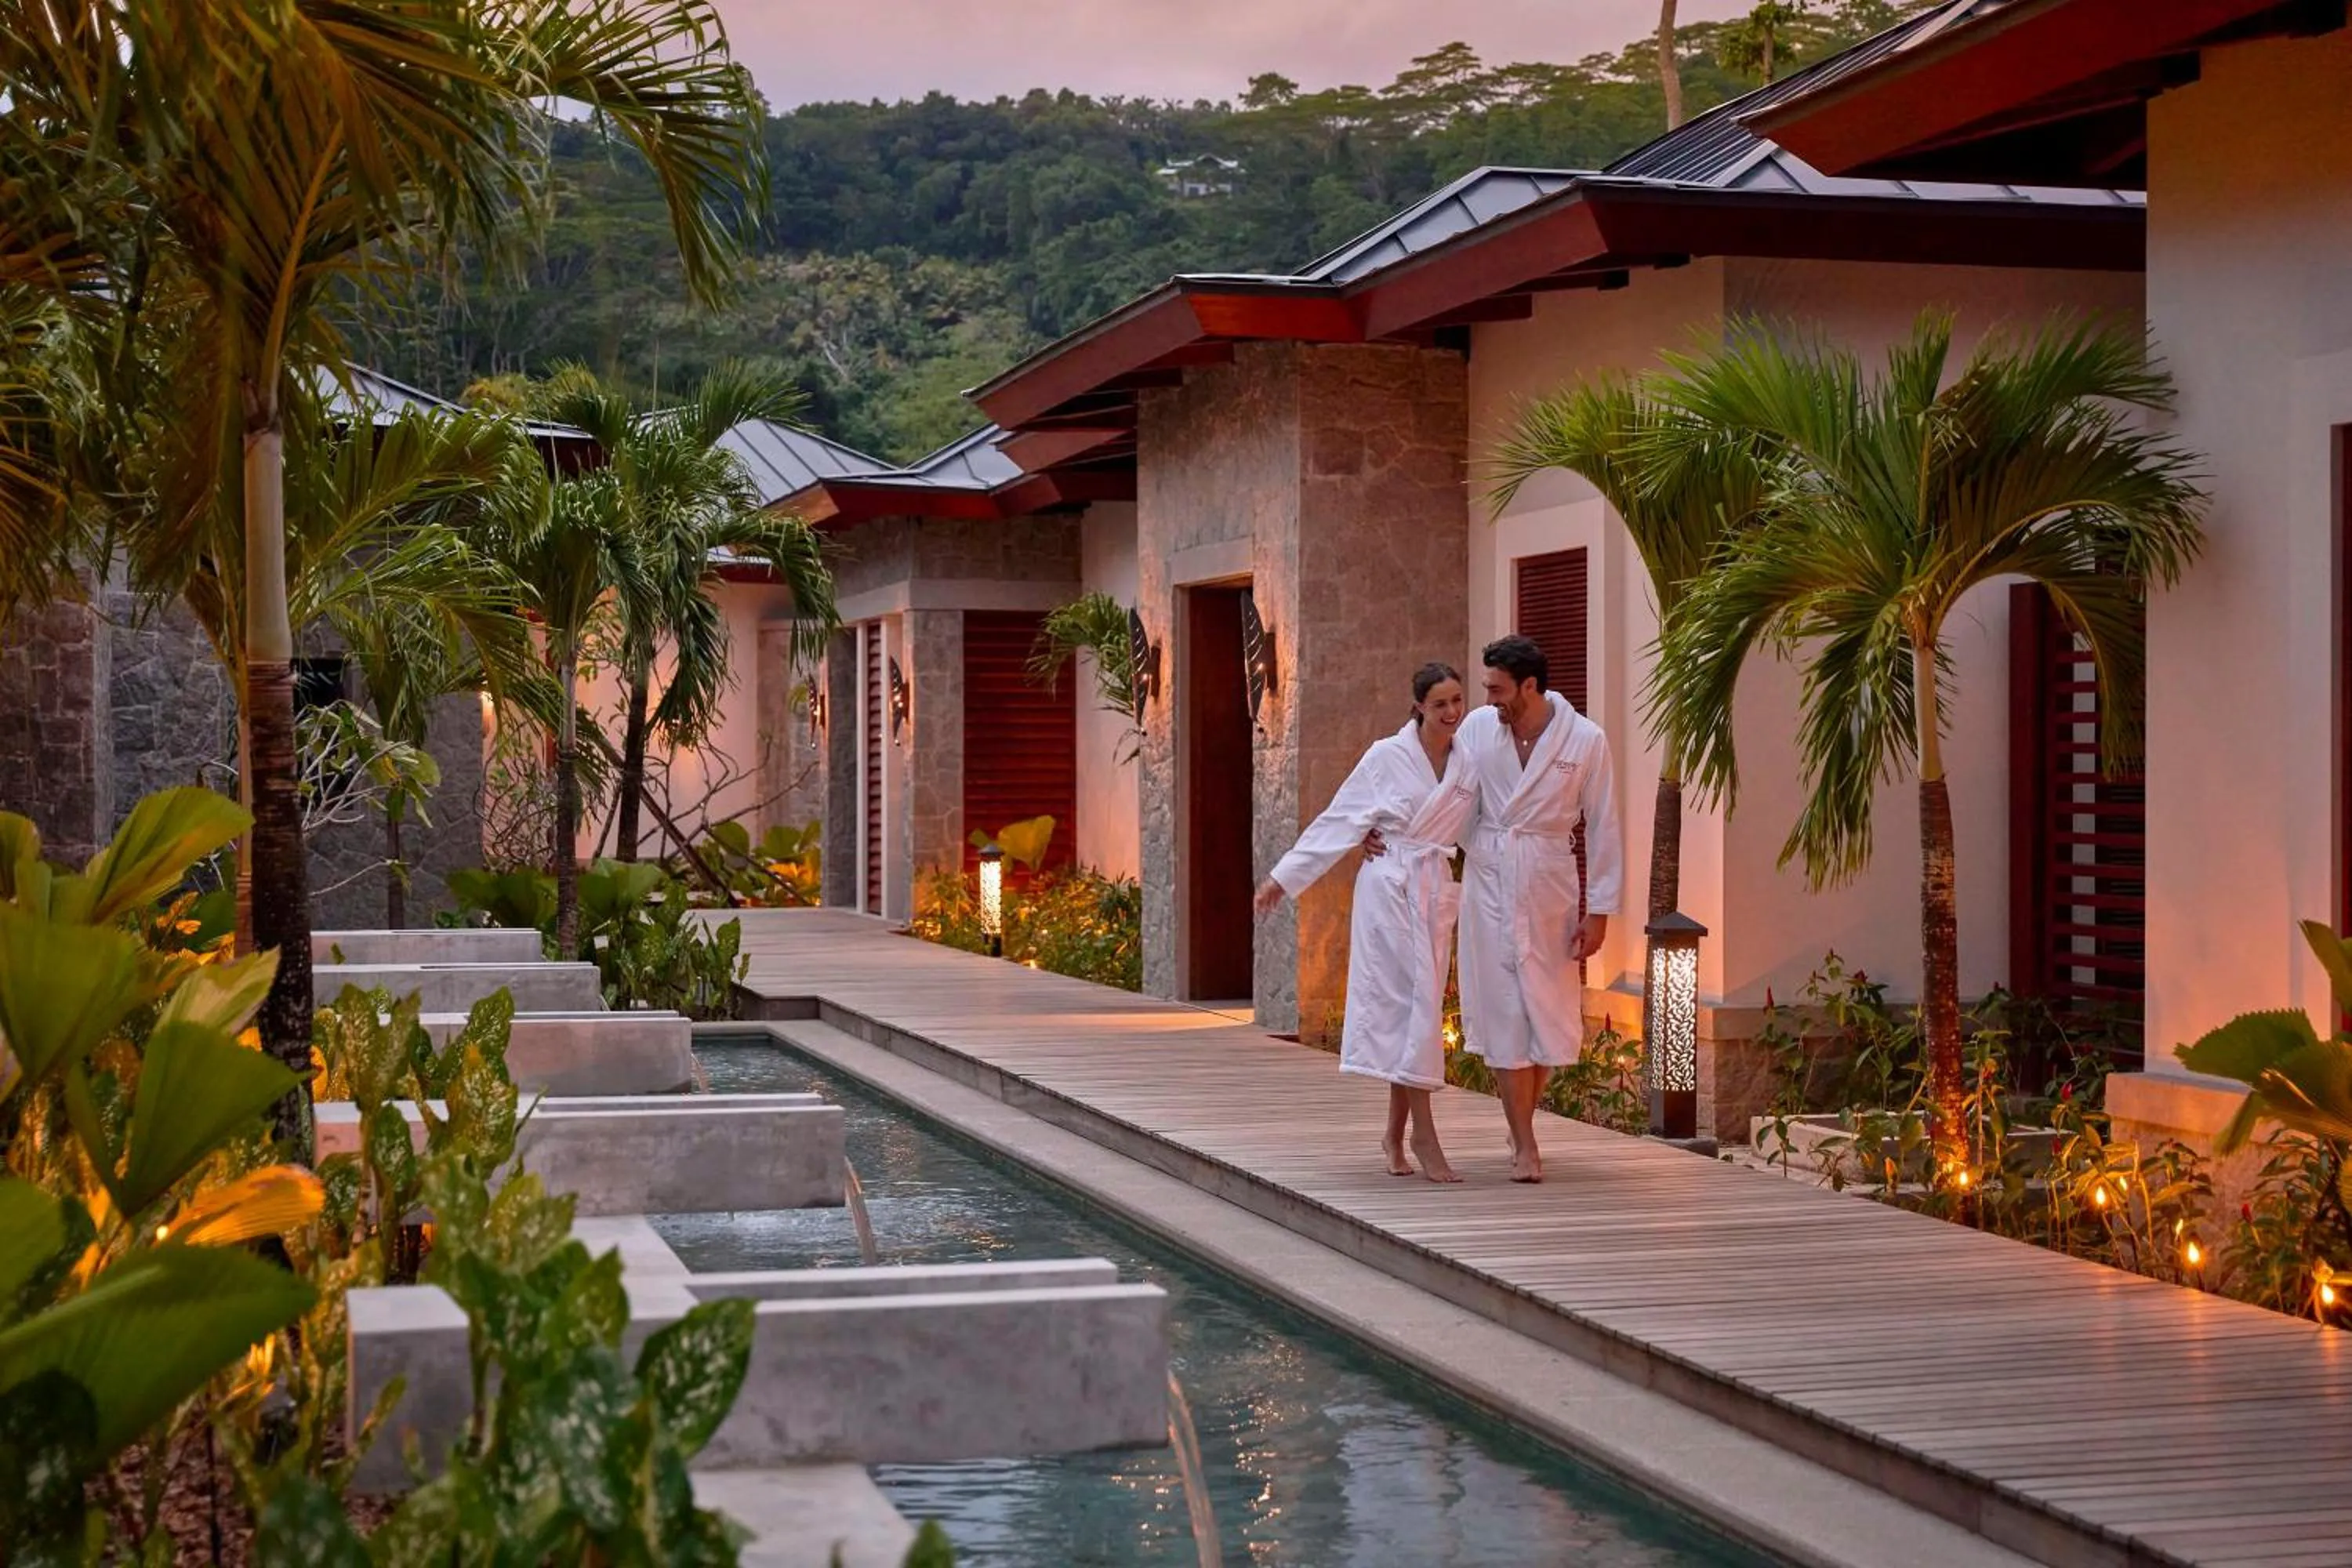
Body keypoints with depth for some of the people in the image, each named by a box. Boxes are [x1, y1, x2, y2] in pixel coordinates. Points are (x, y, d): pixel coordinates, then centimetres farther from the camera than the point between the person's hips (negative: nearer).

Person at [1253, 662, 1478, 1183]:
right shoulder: (1387, 756, -3)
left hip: (1436, 891, 4)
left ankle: (1396, 1134, 16)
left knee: (1412, 1005, 5)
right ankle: (1423, 1134, -7)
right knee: (1413, 1000, -9)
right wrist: (1285, 876, 1)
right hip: (1388, 886, -4)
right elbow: (1339, 821, 0)